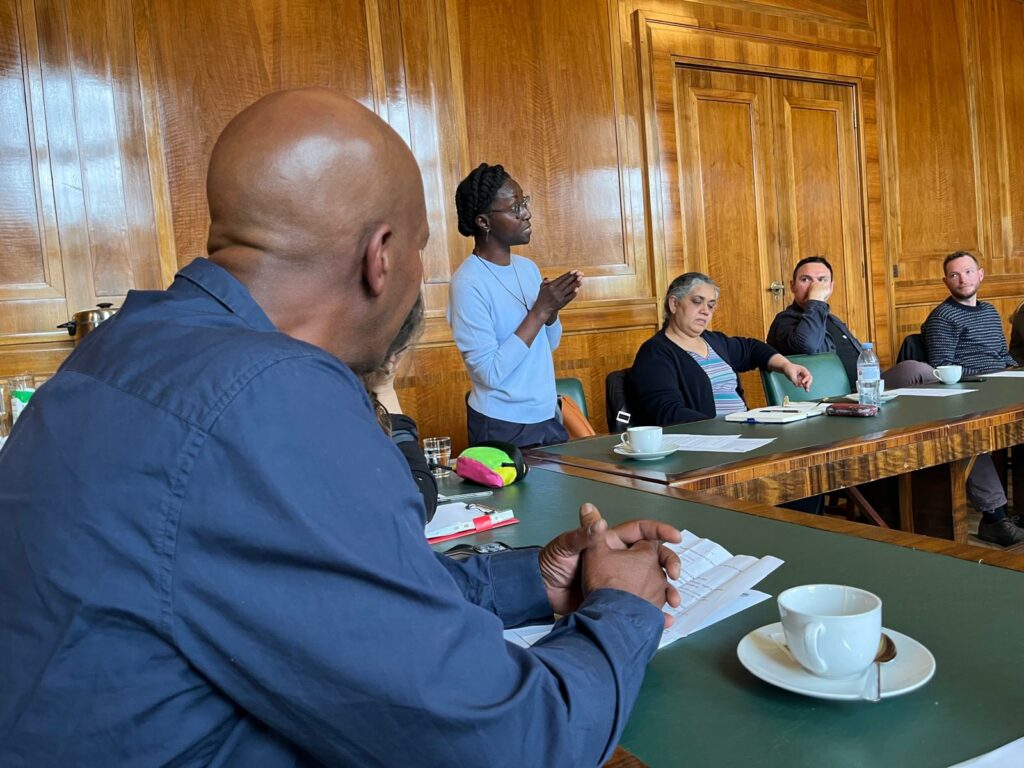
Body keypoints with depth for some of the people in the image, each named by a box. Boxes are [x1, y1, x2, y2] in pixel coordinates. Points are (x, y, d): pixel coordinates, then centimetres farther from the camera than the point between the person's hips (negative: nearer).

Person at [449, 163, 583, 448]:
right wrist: (539, 311, -22)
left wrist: (552, 309, -7)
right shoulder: (468, 283, -18)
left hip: (548, 418, 7)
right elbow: (490, 373, -22)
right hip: (501, 428, -7)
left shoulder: (528, 267, 5)